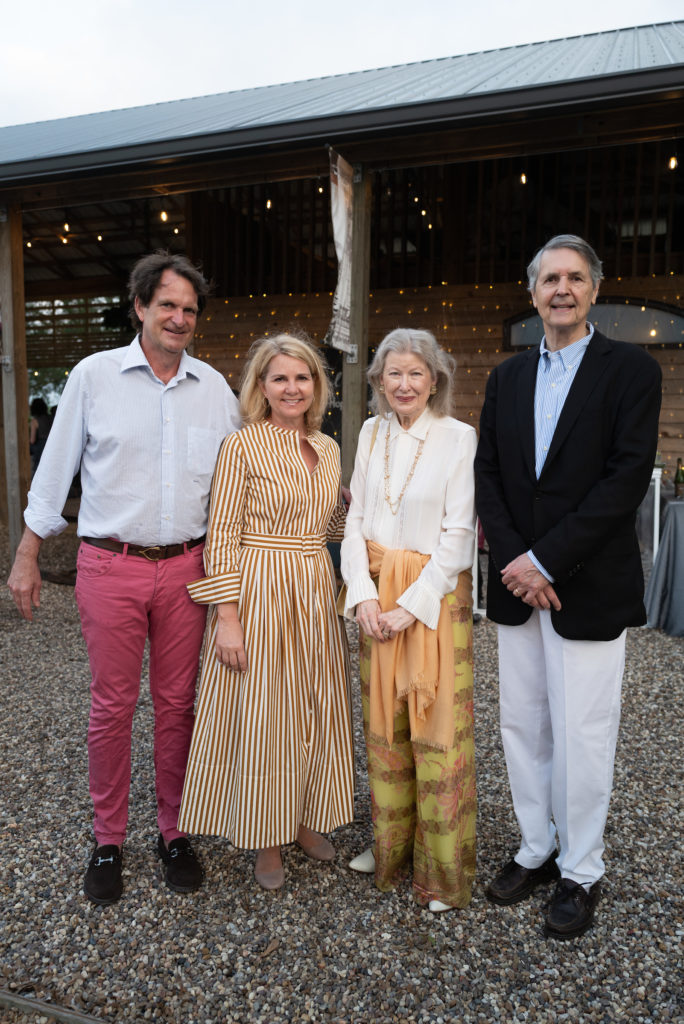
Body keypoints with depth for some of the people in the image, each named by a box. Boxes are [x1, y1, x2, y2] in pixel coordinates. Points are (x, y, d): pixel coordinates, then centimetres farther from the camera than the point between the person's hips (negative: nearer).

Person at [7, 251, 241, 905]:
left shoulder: (213, 388, 6)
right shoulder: (94, 375, 0)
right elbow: (56, 468, 4)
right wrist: (28, 554, 5)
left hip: (184, 566, 2)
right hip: (110, 565, -2)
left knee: (177, 703, 10)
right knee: (112, 706, 6)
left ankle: (174, 833, 28)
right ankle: (107, 841, 25)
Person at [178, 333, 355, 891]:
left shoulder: (328, 449, 9)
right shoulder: (242, 446, -9)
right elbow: (222, 535, -11)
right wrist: (227, 616, -15)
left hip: (316, 591, 6)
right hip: (259, 591, -6)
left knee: (315, 709, 15)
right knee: (262, 714, 5)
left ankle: (305, 820, 36)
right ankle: (267, 840, 26)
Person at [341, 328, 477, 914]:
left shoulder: (460, 438, -8)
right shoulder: (371, 434, 7)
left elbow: (459, 533, -11)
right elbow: (355, 519, 6)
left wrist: (412, 605, -14)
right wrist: (363, 594, -6)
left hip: (437, 592, -5)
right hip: (377, 595, 5)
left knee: (439, 727, 1)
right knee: (383, 721, 13)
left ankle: (444, 869, 19)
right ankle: (391, 846, 32)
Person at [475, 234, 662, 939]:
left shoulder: (631, 371, -4)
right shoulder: (507, 377, 11)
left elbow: (628, 478, -14)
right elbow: (487, 473, 5)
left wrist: (545, 560, -18)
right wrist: (513, 562, -9)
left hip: (588, 588, -5)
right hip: (519, 584, 5)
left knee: (582, 736, 6)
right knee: (522, 726, 15)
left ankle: (580, 873, 26)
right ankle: (536, 849, 34)